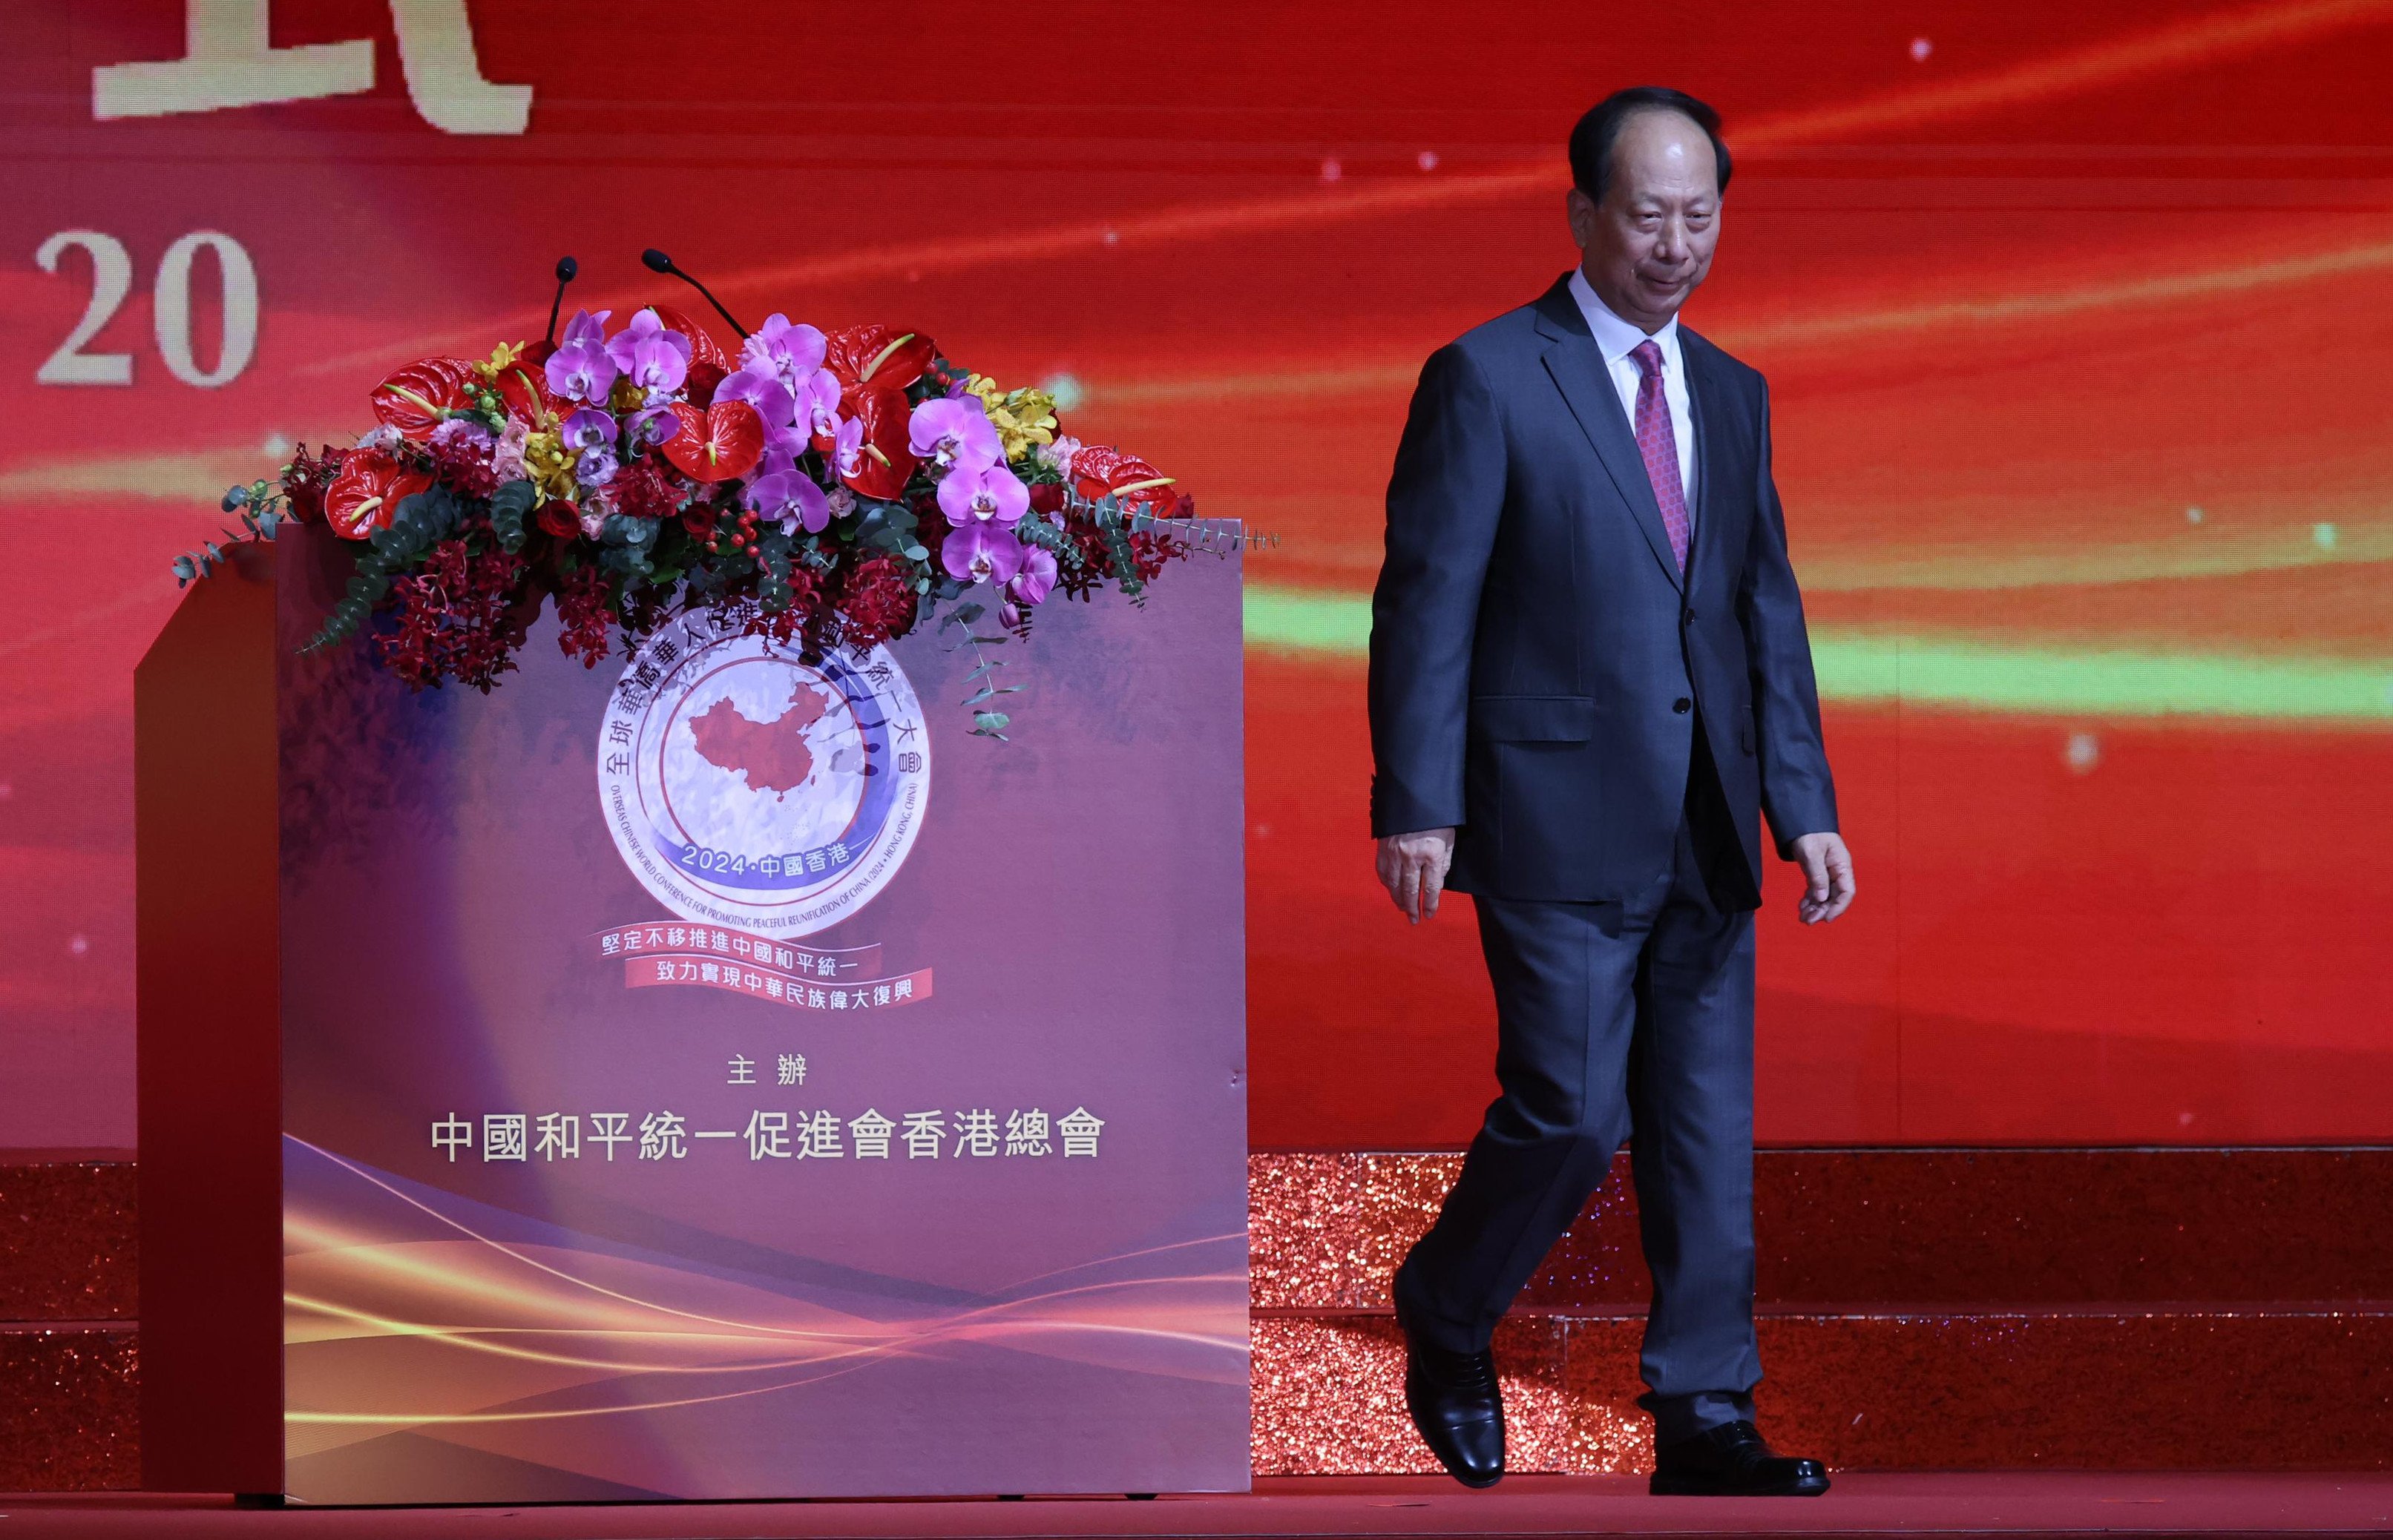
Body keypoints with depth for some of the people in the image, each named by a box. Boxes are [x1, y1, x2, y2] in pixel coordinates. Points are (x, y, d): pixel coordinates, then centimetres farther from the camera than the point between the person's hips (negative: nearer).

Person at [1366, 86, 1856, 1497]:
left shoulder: (1731, 395, 14)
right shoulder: (1489, 378, -5)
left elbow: (1771, 613, 14)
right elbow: (1427, 601, -7)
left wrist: (1808, 808, 6)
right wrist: (1417, 806, -12)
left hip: (1706, 838, 6)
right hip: (1561, 824, -6)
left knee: (1712, 1135, 4)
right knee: (1572, 1115, -6)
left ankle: (1705, 1419, 9)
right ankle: (1445, 1321, 20)